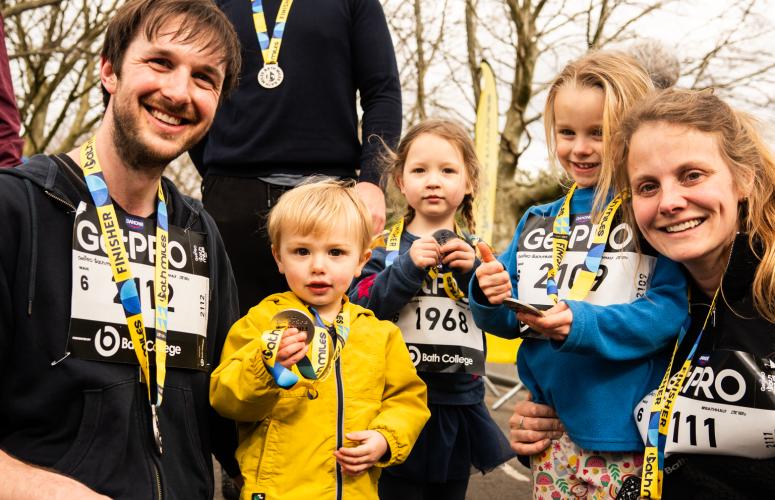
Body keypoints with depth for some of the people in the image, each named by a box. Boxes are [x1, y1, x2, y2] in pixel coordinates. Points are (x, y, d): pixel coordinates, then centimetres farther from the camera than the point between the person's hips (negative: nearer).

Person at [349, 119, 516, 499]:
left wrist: (473, 272, -14)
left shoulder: (474, 252, 7)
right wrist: (408, 267, -21)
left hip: (459, 406, 3)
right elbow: (360, 309, -12)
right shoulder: (385, 246, 0)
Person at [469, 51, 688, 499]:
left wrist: (583, 324, -28)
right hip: (552, 432, 5)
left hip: (628, 438, -5)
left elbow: (672, 309, -17)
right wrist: (492, 301, -8)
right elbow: (508, 320, 14)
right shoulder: (538, 222, 12)